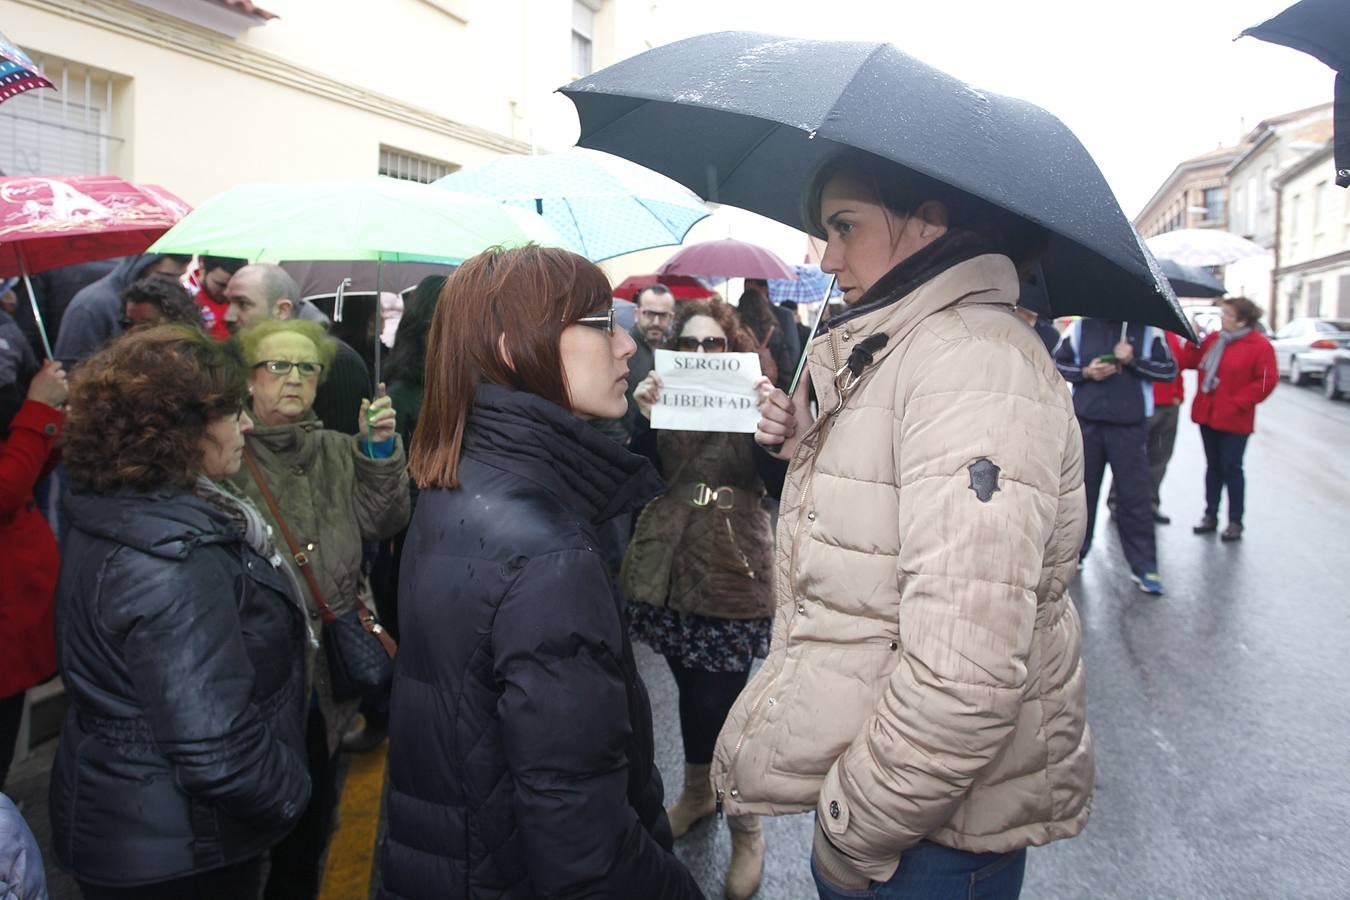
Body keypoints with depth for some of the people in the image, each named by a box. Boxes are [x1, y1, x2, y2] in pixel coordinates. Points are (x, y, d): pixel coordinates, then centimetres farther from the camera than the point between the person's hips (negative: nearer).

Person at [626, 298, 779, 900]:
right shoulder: (663, 397, 6)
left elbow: (777, 473, -16)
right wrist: (641, 416, -24)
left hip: (730, 577, -3)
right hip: (668, 572, 4)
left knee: (718, 702, -3)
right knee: (691, 692, 18)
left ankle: (747, 828, 19)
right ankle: (697, 792, 41)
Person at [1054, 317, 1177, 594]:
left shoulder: (1148, 330, 4)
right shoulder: (1080, 327, 7)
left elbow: (1170, 369, 2)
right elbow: (1057, 362, 9)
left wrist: (1134, 361, -13)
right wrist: (1085, 372, -8)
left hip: (1130, 427, -1)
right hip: (1086, 423, 2)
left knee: (1135, 496, -1)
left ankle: (1144, 566, 6)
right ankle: (1074, 552, 27)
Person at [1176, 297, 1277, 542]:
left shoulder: (1259, 346, -11)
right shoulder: (1213, 339, 7)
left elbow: (1266, 381, -15)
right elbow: (1190, 363, 10)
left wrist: (1237, 403, -18)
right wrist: (1193, 341, -5)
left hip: (1233, 420, -6)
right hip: (1207, 414, 6)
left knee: (1231, 468, 0)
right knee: (1213, 466, 13)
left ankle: (1235, 522, 10)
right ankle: (1210, 516, 21)